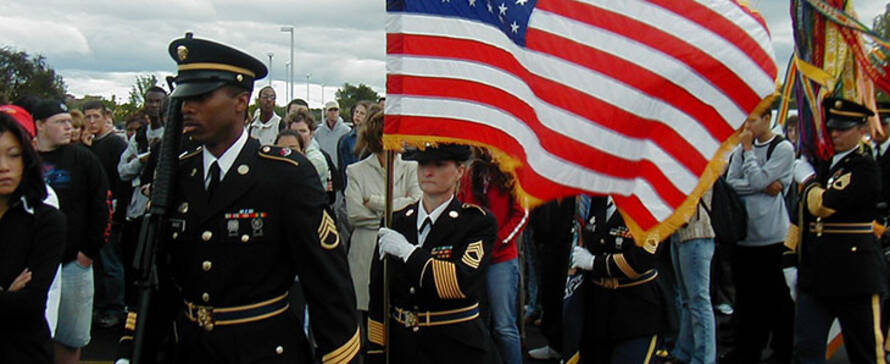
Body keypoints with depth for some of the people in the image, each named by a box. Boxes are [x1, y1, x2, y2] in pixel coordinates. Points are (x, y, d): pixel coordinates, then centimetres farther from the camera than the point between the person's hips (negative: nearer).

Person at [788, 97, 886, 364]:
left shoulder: (865, 169, -11)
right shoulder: (823, 162, 14)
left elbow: (823, 205, -21)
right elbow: (804, 211, 22)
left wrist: (807, 179, -3)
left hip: (855, 275, -7)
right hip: (815, 274, 7)